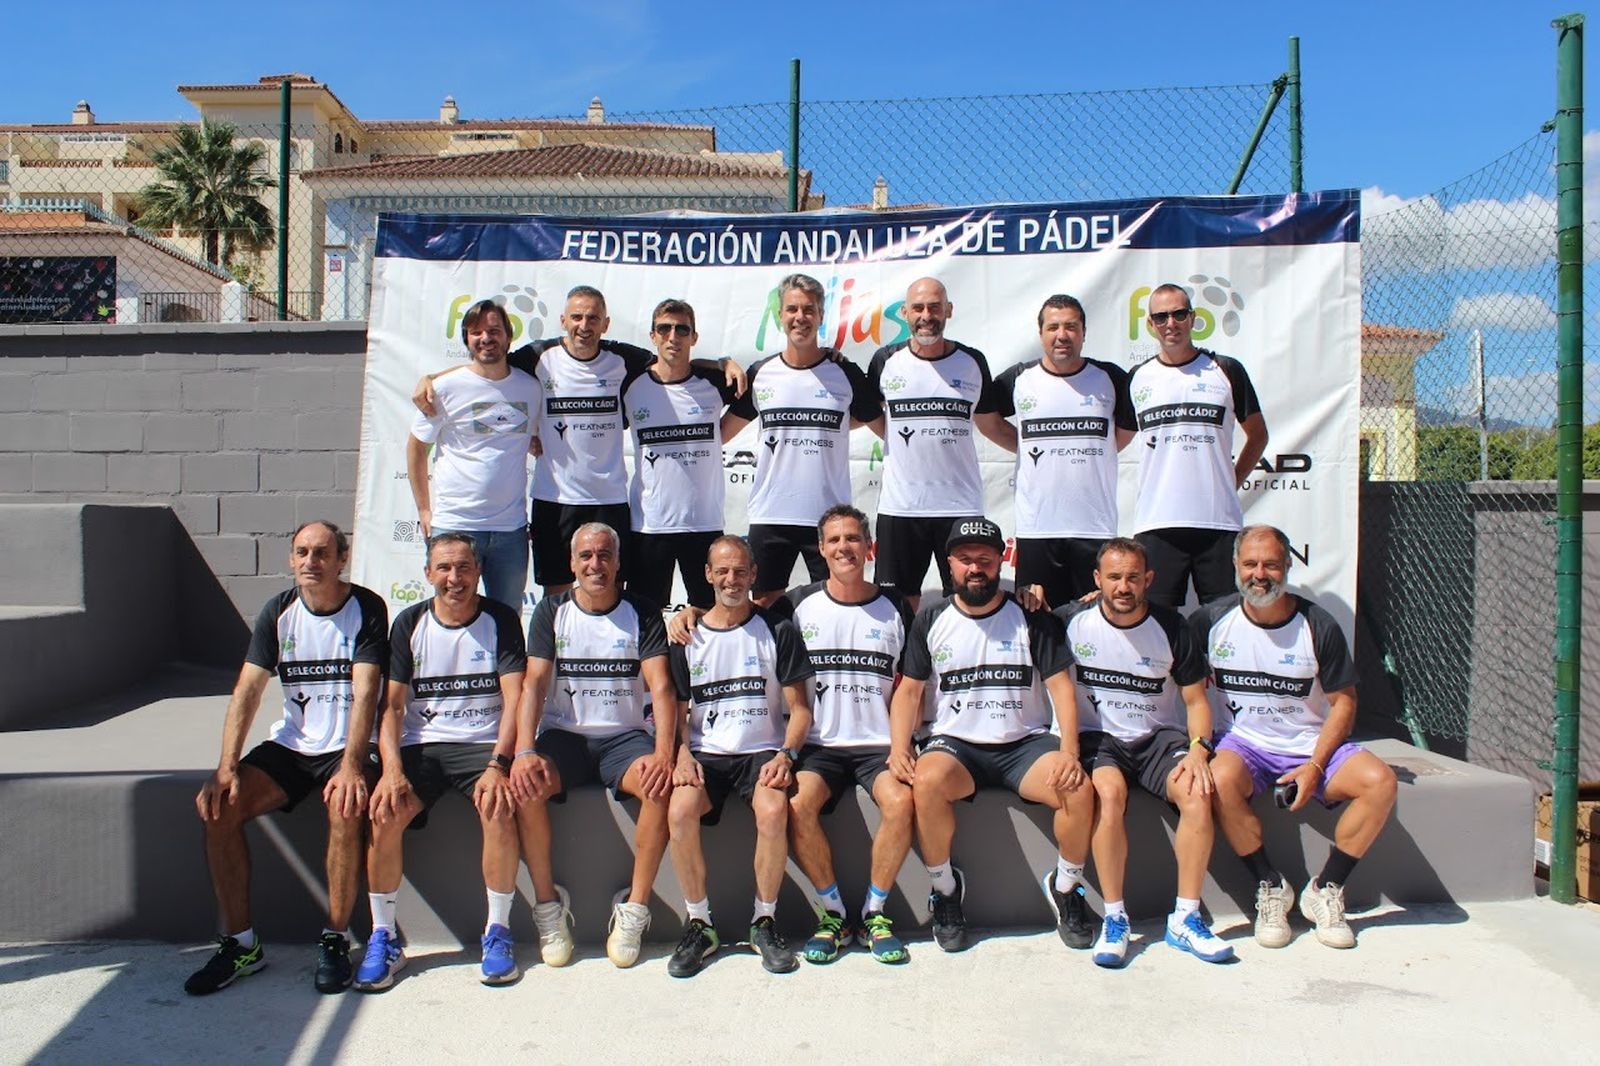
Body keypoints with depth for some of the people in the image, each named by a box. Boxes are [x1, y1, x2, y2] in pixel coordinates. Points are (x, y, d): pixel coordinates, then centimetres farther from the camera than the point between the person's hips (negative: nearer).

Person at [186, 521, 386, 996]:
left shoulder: (367, 609, -8)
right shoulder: (279, 611, 3)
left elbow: (365, 693, -17)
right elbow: (248, 690, -3)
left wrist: (351, 765, -29)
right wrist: (226, 767, -14)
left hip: (346, 746, -4)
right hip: (289, 744, 4)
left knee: (346, 808, -33)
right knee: (217, 807, -16)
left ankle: (335, 940, -13)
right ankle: (240, 943, -2)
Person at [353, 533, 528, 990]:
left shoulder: (501, 620, 0)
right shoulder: (409, 623, 6)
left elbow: (514, 700, -7)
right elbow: (392, 704, 2)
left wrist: (498, 764, -21)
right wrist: (392, 768, -15)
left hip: (485, 743, -2)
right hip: (421, 745, 2)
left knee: (499, 808, -30)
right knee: (383, 813, -25)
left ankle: (498, 931, -11)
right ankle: (383, 936, -5)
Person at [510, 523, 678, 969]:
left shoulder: (642, 613, 1)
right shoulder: (551, 611, 4)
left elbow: (661, 686, -8)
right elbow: (534, 685, -5)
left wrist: (664, 753, -25)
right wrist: (525, 751, -22)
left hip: (624, 735, 0)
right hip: (563, 735, 1)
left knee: (662, 786, -30)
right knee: (524, 785, -30)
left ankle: (634, 908, -16)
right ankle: (547, 903, -11)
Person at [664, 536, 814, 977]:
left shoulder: (777, 631, 6)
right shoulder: (688, 636, 11)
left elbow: (799, 708, 4)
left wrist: (785, 754, -14)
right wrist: (682, 754, -8)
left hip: (762, 750, -1)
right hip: (705, 754, 2)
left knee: (774, 810, -32)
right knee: (680, 811, -29)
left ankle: (764, 922, -10)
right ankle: (699, 924, -8)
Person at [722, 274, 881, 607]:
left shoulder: (845, 373, 1)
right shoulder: (760, 374, 5)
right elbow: (723, 431, 15)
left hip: (830, 516, -1)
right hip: (769, 516, 2)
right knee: (765, 606, 8)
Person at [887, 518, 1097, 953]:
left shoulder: (1032, 618, 5)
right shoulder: (931, 619, 7)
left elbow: (1061, 685, 0)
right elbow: (909, 689, 7)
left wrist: (1069, 750, -16)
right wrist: (899, 747, -10)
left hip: (1025, 742, 1)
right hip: (955, 744, 0)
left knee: (1078, 789, -28)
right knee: (927, 781, -34)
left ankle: (1066, 887, 2)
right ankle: (945, 886, -7)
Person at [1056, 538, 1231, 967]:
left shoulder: (1171, 627, -1)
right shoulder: (1072, 620, -4)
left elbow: (1196, 699, 4)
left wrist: (1197, 748, -13)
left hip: (1159, 736, 2)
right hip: (1098, 738, -1)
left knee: (1198, 791, -27)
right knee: (1109, 791, -33)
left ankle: (1185, 918, -15)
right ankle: (1114, 919, -21)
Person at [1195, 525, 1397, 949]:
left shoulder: (1319, 627, -6)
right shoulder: (1212, 620, -5)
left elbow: (1343, 702, -2)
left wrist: (1315, 766, -12)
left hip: (1312, 744, 1)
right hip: (1246, 743, -1)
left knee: (1380, 781, -23)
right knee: (1220, 780, -33)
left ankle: (1325, 890, -5)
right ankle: (1270, 887, -10)